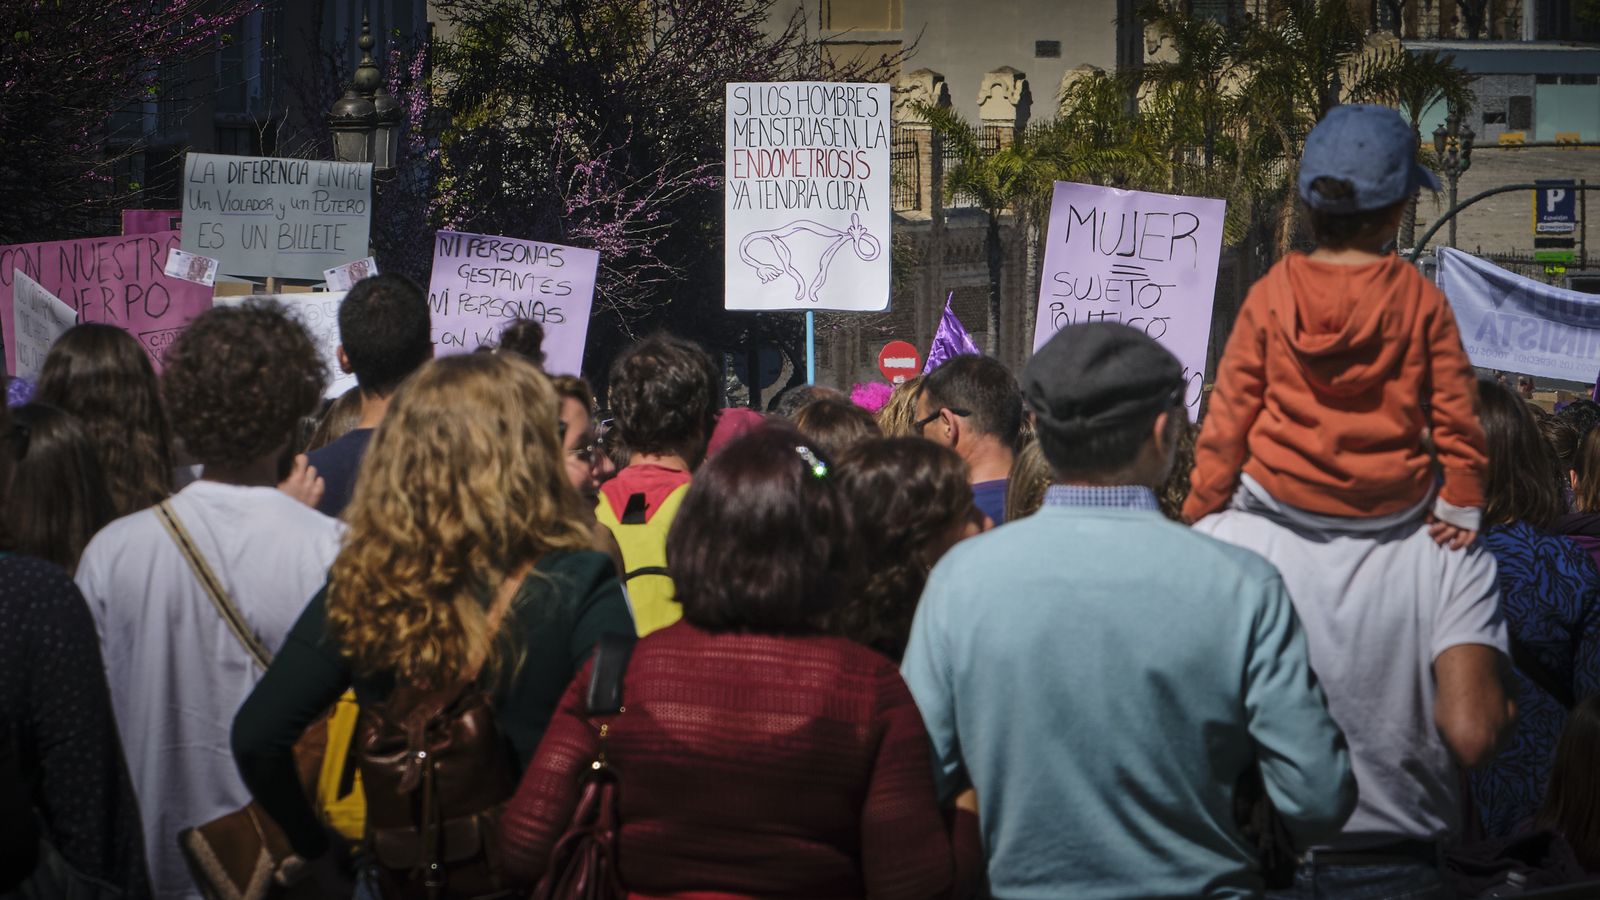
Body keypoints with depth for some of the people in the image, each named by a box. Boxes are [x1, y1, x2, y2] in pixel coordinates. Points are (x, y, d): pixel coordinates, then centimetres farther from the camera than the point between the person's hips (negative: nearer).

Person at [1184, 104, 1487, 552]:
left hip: (1284, 493, 0)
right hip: (1393, 502, 0)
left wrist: (1202, 507, 6)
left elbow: (1229, 410, -3)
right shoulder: (1423, 300, -6)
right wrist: (1462, 502, 8)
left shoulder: (1268, 296, -5)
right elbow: (1457, 409, -3)